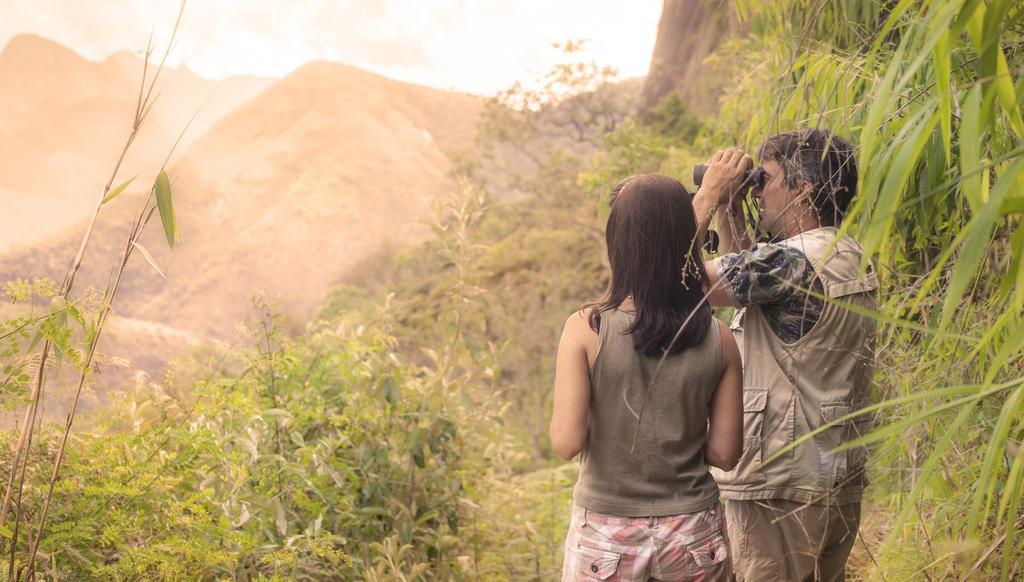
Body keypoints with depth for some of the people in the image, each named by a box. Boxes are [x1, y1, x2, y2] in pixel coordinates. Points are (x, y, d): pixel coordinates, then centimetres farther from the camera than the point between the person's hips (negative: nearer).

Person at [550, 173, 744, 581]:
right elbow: (724, 453, -3)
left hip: (606, 535, -2)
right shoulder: (719, 340, -7)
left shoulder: (586, 329, -14)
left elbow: (567, 443, -15)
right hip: (694, 534, 2)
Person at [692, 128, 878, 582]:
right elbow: (742, 282, 23)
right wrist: (729, 213, 15)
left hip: (780, 494, -9)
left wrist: (709, 195, -7)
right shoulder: (851, 260, 10)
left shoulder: (790, 261, -20)